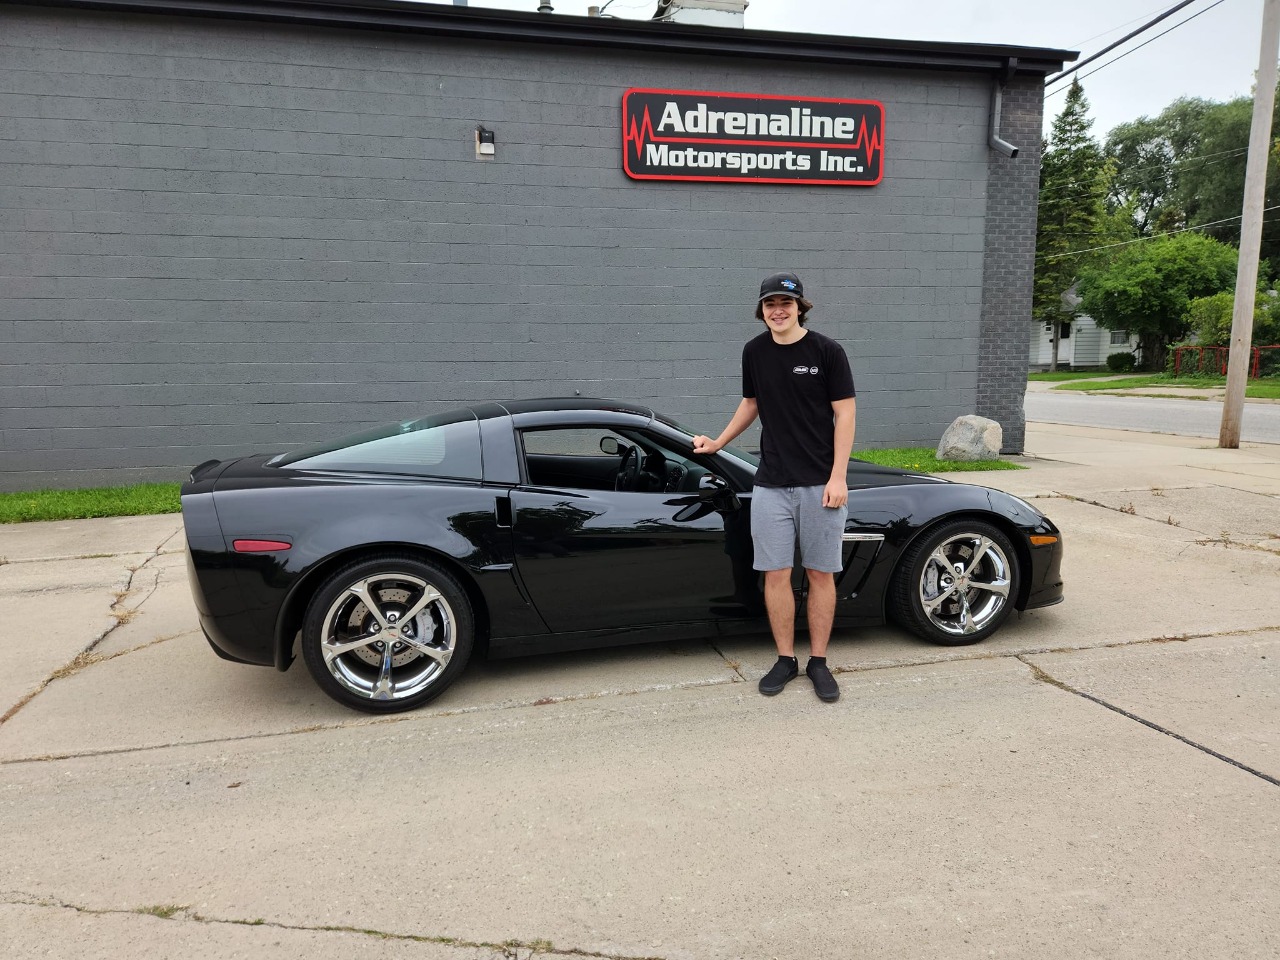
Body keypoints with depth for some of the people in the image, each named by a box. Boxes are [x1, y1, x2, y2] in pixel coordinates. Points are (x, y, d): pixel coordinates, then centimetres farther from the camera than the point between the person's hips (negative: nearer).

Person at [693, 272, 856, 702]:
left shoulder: (826, 351, -4)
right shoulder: (754, 352, 7)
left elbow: (845, 413, -5)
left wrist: (838, 477, -11)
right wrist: (718, 443, 18)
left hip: (820, 484, -2)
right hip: (771, 484, 3)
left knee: (821, 573, 5)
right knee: (776, 573, 4)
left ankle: (818, 661, 18)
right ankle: (785, 659, 18)